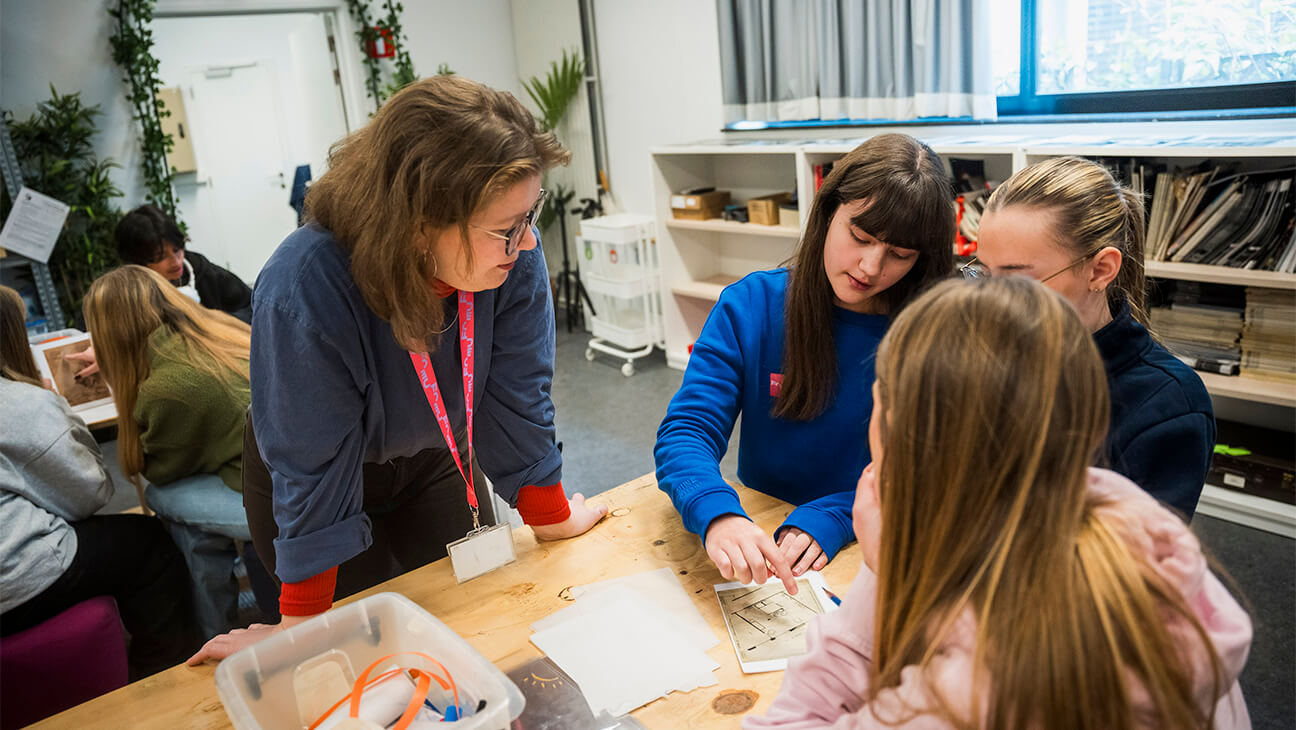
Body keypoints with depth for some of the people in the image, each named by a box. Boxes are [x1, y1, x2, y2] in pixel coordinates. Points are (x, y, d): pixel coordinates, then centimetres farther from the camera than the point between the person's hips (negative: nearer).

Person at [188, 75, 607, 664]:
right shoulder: (305, 290, -38)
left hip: (432, 460, 4)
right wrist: (301, 627, -18)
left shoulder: (515, 257, -29)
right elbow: (312, 472, -28)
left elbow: (515, 397, -15)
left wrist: (550, 518, -5)